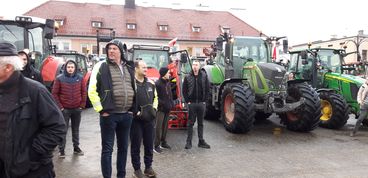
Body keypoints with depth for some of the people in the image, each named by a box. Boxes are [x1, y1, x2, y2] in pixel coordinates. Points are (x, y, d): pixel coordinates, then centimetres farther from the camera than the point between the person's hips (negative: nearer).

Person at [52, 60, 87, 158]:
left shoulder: (80, 78, 2)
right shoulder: (59, 78, -5)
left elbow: (84, 92, 6)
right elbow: (54, 93, -4)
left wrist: (82, 105, 1)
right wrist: (60, 106, -7)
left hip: (77, 109, 3)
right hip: (64, 109, -2)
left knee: (76, 129, 14)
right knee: (63, 130, 2)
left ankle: (76, 147, 27)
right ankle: (61, 150, 13)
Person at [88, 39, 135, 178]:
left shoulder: (129, 68, 11)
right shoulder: (101, 66, -4)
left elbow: (134, 89, 21)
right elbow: (92, 91, -7)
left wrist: (132, 108, 13)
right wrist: (101, 109, -10)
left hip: (126, 115, 5)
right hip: (109, 115, -5)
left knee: (123, 147, 15)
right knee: (107, 149, 3)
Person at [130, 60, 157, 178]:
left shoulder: (150, 83, 12)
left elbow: (155, 97, 23)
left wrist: (154, 109, 10)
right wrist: (135, 112, -14)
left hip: (149, 119, 6)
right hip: (136, 119, -6)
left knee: (149, 144, 12)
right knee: (136, 145, 4)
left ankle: (148, 167, 26)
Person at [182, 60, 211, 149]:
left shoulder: (204, 76, 1)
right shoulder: (187, 77, -1)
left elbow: (207, 89, 3)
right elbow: (184, 90, 2)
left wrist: (205, 100, -2)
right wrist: (187, 101, -4)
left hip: (201, 103, 1)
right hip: (191, 103, -1)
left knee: (200, 123, 10)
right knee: (190, 123, 5)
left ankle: (201, 141, 19)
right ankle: (189, 142, 12)